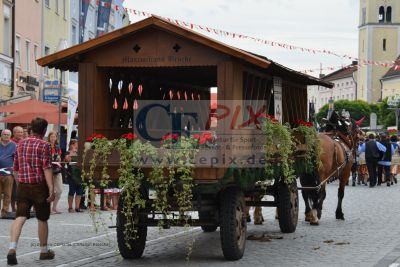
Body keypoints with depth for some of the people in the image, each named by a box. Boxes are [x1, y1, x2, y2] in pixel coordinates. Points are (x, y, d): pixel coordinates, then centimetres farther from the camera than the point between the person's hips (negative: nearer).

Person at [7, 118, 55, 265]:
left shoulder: (21, 144, 11)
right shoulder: (44, 145, -8)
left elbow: (15, 169, 16)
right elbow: (47, 169, -16)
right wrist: (51, 189, -17)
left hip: (22, 186, 4)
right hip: (39, 186, -4)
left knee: (20, 217, -3)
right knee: (42, 219, 11)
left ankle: (12, 249, -22)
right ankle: (44, 251, 24)